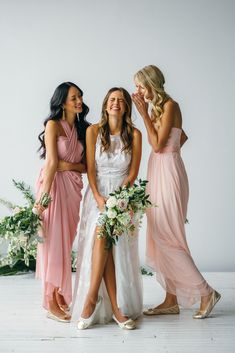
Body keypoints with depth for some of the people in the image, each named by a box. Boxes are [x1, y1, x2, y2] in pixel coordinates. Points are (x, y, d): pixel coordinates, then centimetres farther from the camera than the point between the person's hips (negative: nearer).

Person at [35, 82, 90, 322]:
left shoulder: (81, 128, 14)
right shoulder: (53, 124, -4)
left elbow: (86, 165, 9)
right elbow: (51, 162, -14)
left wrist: (68, 165, -10)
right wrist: (44, 196, -20)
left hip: (73, 187, 6)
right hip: (54, 185, -6)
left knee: (67, 242, 9)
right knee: (53, 241, -4)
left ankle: (59, 294, 20)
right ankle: (51, 303, 4)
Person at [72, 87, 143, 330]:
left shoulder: (134, 134, 2)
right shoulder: (93, 131, 3)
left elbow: (133, 172, 1)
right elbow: (90, 169, -1)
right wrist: (98, 198, -14)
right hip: (97, 193, 1)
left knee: (102, 235, -24)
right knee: (102, 240, -20)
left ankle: (91, 297, -14)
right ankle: (115, 308, -17)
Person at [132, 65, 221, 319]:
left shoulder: (169, 105, -10)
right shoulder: (157, 107, 14)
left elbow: (157, 145, -16)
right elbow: (182, 137, 26)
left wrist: (144, 114, -11)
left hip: (168, 174, -9)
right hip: (157, 174, 9)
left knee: (167, 238, -8)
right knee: (160, 239, 8)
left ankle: (205, 292, 2)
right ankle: (171, 300, 15)